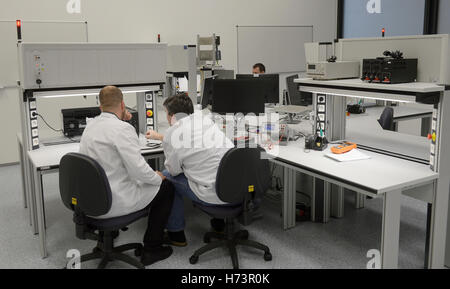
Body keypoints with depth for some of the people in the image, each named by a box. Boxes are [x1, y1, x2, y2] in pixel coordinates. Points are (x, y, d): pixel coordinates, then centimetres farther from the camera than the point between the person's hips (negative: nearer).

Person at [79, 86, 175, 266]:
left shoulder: (90, 125, 6)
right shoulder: (123, 129, -21)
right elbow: (139, 170, -24)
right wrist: (158, 177, -4)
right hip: (114, 202, -8)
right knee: (166, 187, 10)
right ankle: (151, 249, 15)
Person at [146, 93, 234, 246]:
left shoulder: (171, 134, -10)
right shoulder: (202, 117, 9)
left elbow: (174, 170, 3)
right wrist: (159, 136, 45)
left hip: (213, 196, -6)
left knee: (166, 177, 14)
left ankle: (176, 233, 25)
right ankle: (218, 221, 43)